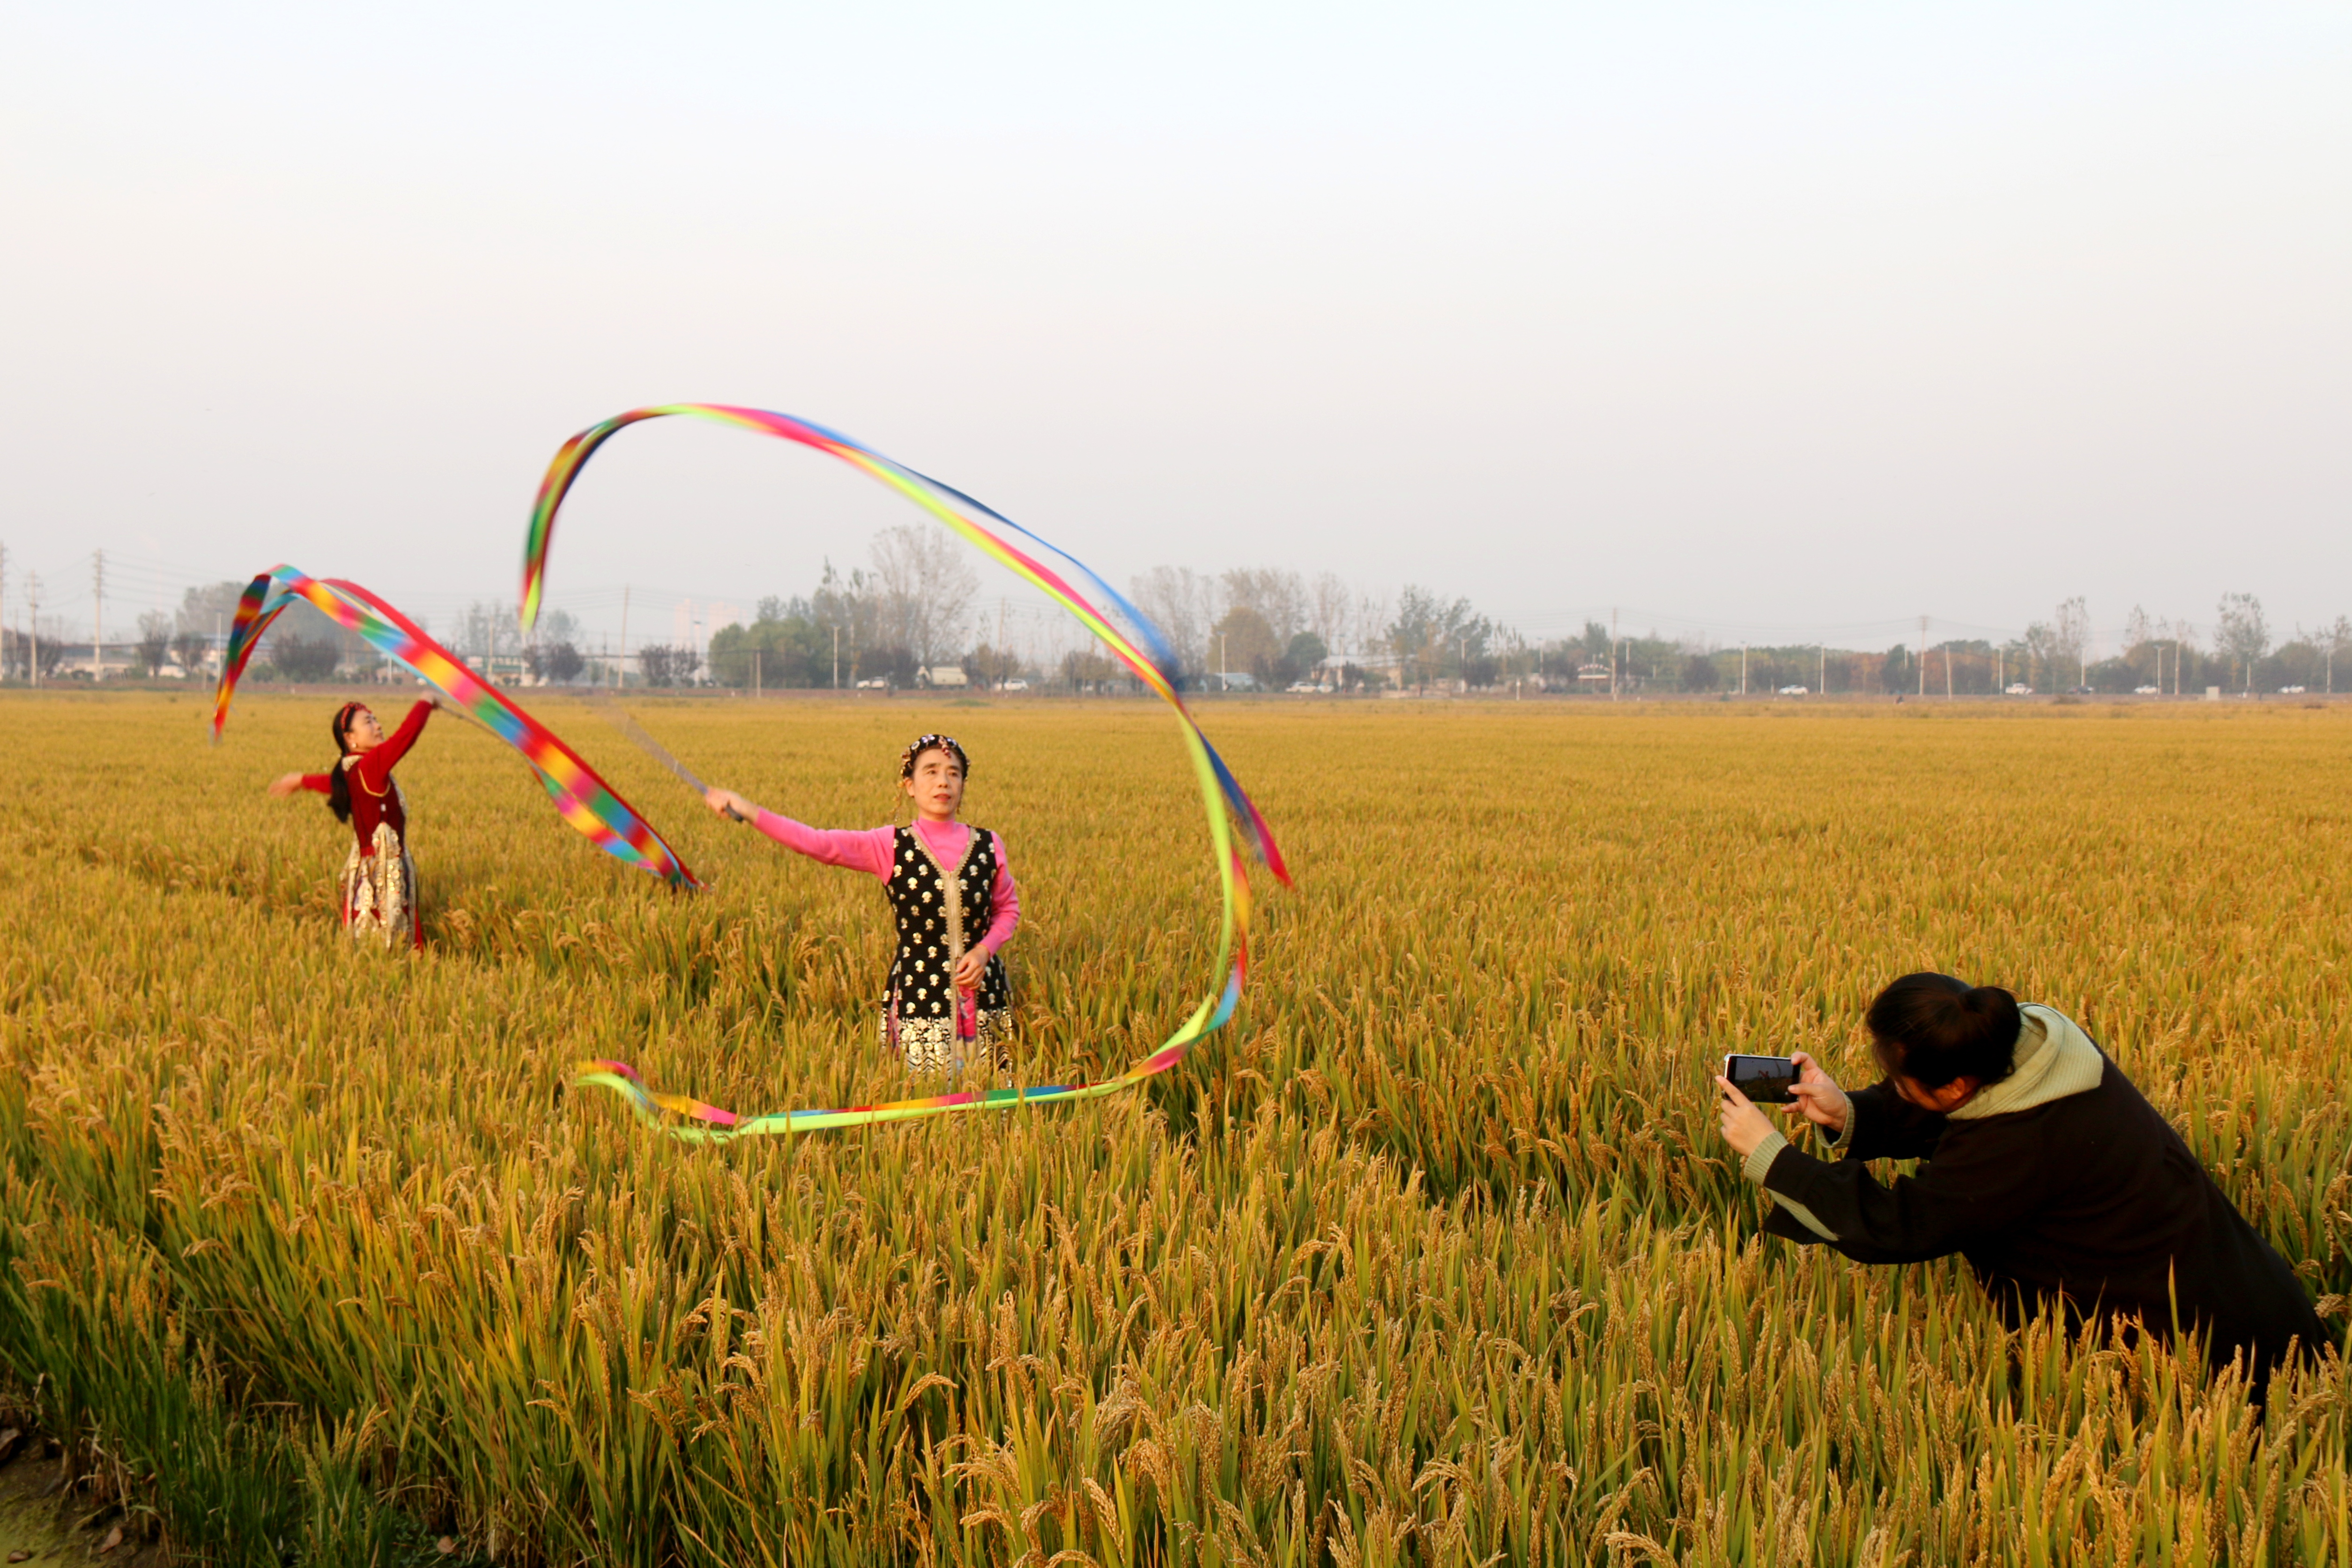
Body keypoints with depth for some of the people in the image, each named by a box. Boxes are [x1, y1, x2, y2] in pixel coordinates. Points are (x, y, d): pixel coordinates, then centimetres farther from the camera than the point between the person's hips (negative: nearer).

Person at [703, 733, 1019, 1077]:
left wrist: (984, 950, -7)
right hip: (920, 997, -2)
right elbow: (817, 843, -15)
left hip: (982, 992, 2)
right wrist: (749, 812, -24)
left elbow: (1008, 909, 13)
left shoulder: (988, 845, 2)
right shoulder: (890, 847, -5)